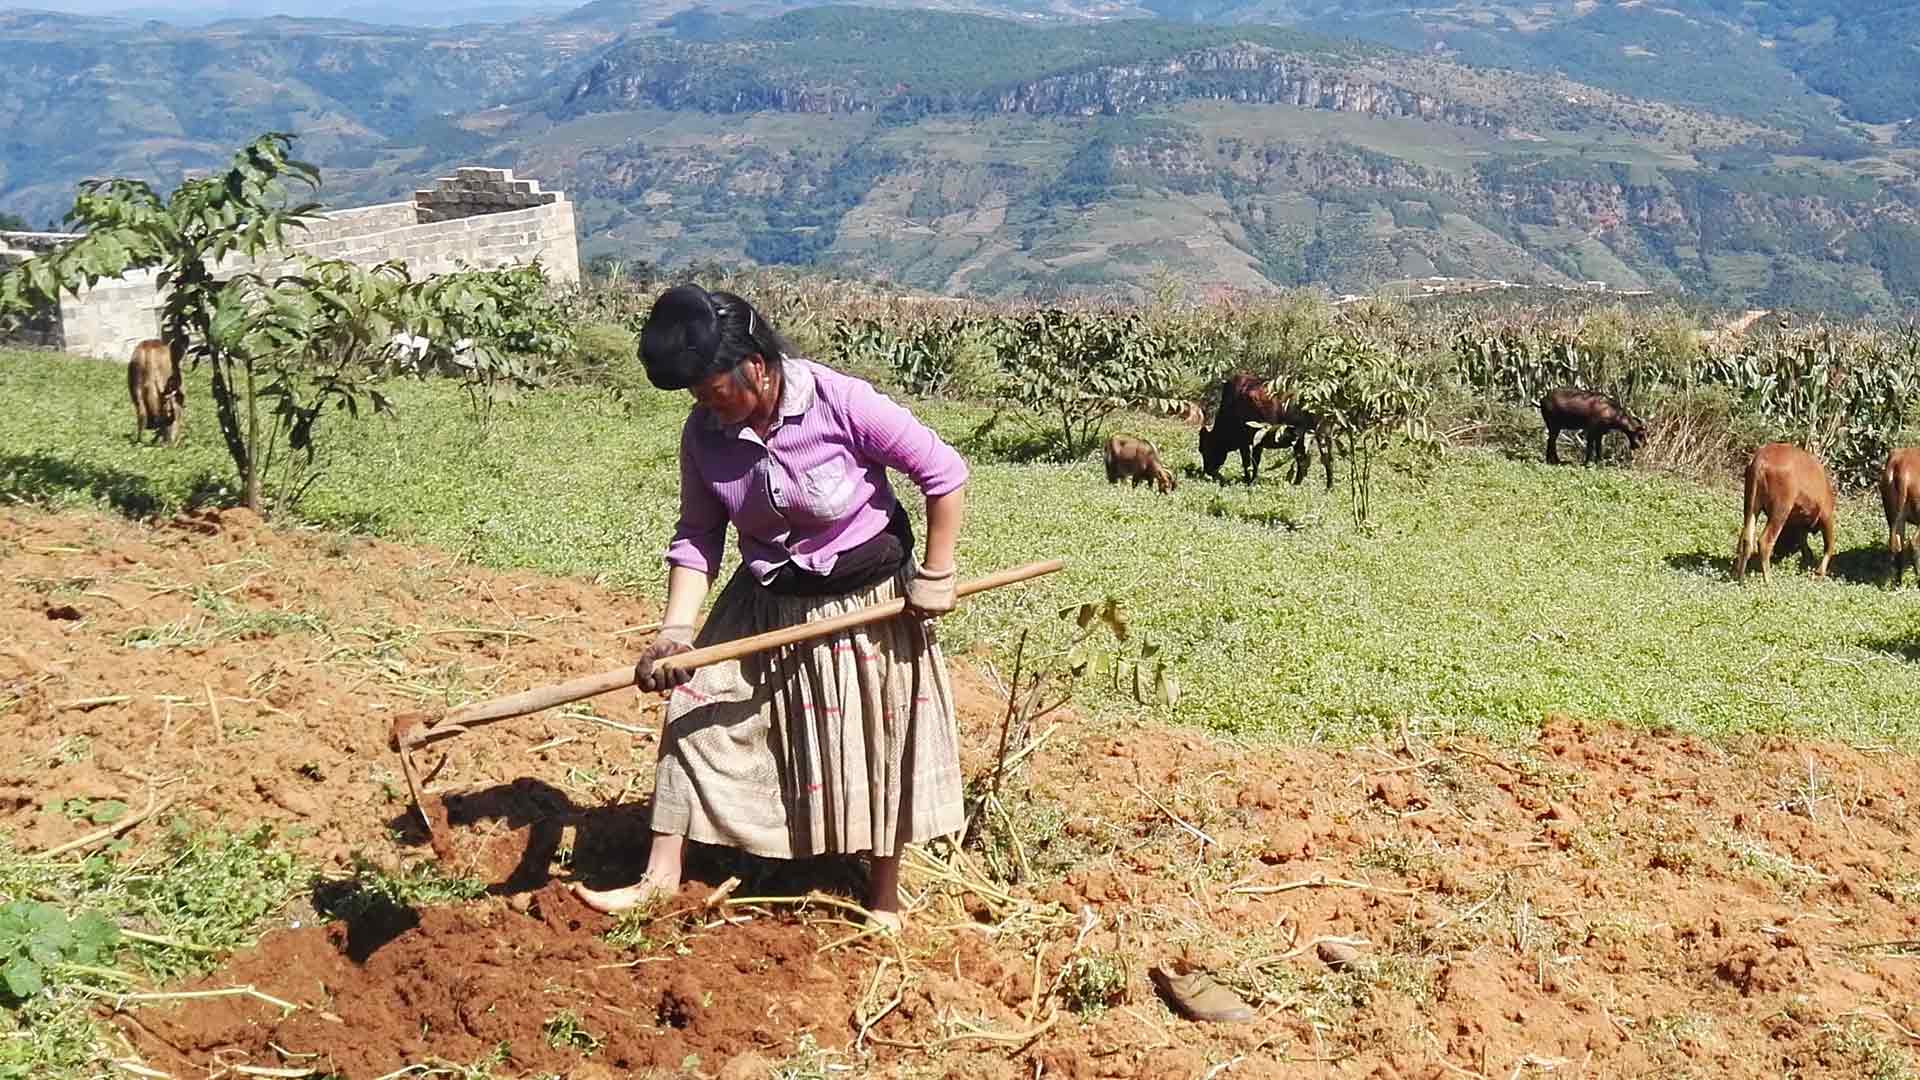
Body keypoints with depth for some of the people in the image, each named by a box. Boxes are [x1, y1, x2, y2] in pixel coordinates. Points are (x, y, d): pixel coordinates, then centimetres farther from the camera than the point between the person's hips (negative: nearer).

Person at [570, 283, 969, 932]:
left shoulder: (841, 403, -26)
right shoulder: (704, 434, -11)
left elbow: (943, 472, -18)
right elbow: (698, 536, -3)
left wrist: (935, 576, -15)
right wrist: (676, 628, -16)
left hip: (868, 604, -4)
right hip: (766, 606, 4)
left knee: (879, 746, 8)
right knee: (699, 715, -1)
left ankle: (884, 894, 27)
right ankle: (661, 875, 10)